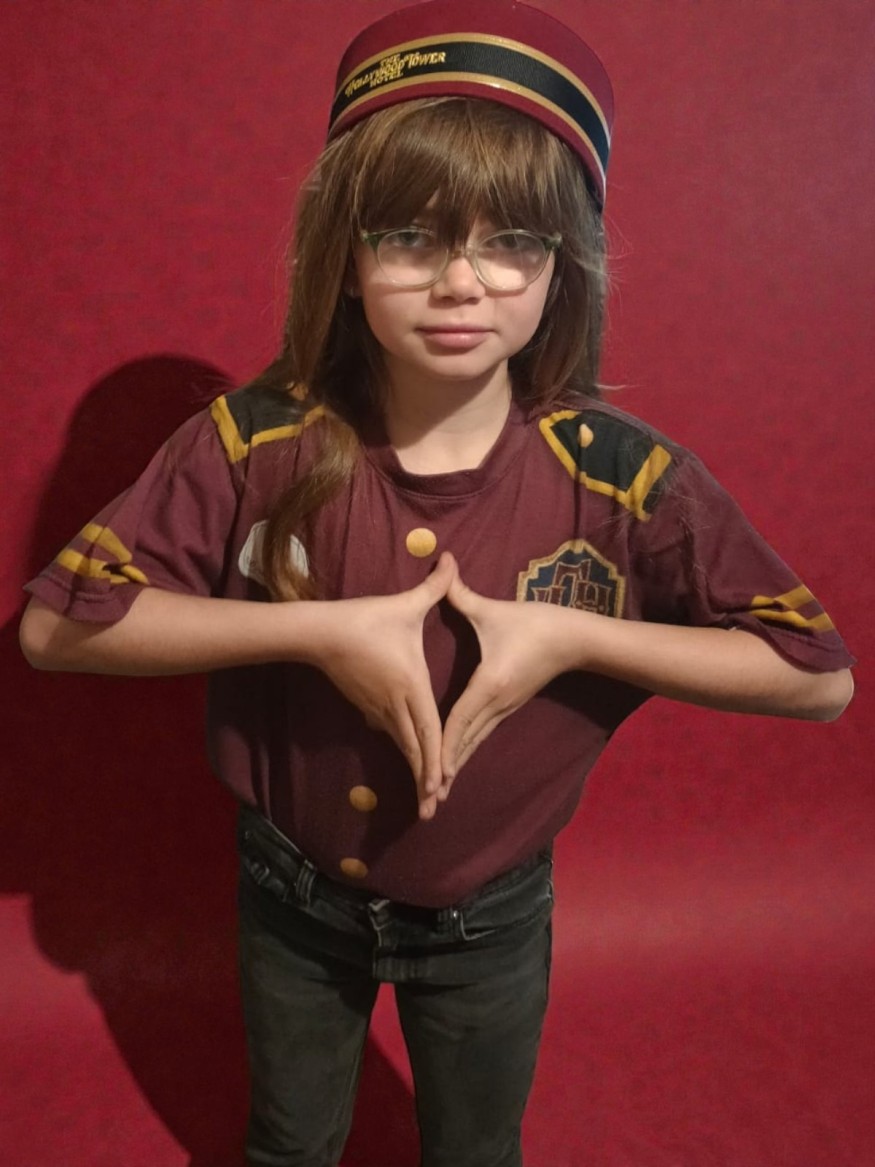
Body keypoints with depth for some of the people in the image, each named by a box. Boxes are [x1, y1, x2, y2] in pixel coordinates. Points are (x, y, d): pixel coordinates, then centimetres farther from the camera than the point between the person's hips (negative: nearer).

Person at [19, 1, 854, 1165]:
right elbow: (58, 624, -21)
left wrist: (574, 636, -28)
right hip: (294, 899, 1)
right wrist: (320, 631, -31)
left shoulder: (623, 477, -22)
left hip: (489, 923, 0)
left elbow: (820, 675, -16)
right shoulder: (258, 442, -21)